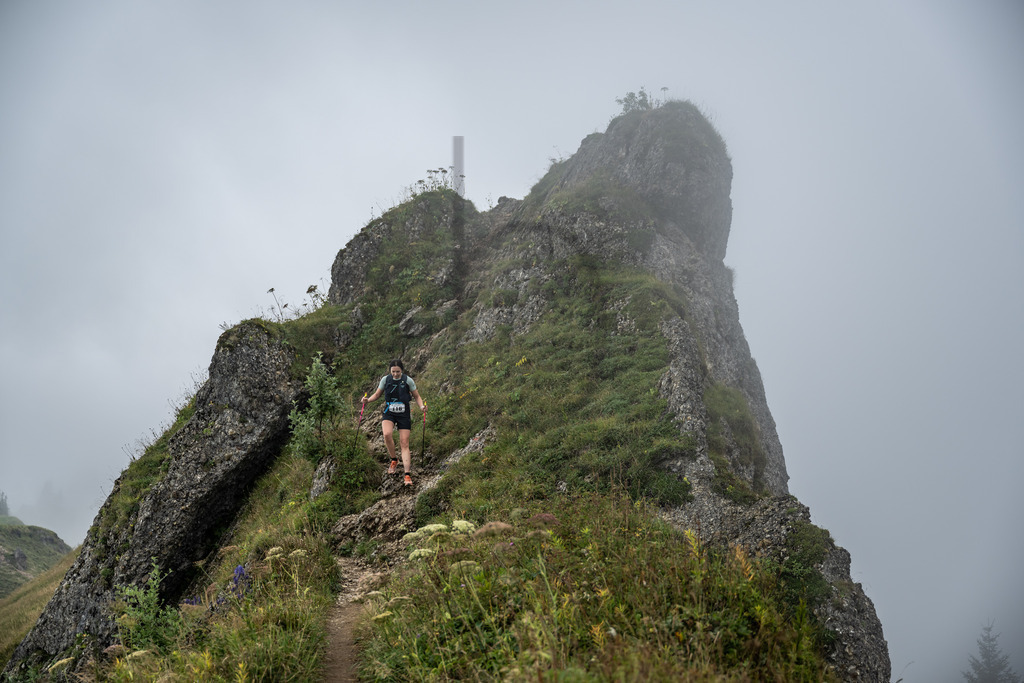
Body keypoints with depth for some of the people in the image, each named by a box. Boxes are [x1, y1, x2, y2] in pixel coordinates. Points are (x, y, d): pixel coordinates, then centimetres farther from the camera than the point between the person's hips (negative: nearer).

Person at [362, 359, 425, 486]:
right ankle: (394, 460, -2)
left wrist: (422, 406, -16)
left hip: (404, 415, -1)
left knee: (404, 444, -5)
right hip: (389, 414, 1)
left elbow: (417, 396, 4)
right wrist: (368, 400, -10)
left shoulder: (408, 380, -5)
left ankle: (407, 475, -4)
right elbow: (377, 394, 10)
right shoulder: (385, 379, -1)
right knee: (387, 434, -28)